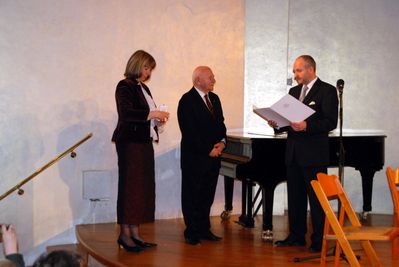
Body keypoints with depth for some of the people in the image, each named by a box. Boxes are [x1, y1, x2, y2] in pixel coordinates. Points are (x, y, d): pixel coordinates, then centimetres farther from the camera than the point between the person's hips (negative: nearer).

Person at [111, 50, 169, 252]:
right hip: (130, 142, -8)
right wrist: (152, 114, -22)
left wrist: (157, 121, 3)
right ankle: (125, 234, 1)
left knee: (143, 187, 7)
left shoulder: (143, 88, 18)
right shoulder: (125, 86, -8)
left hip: (144, 142, 8)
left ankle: (135, 233, 12)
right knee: (130, 186, -6)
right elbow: (126, 113, -22)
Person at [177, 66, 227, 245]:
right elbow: (189, 131, -16)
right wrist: (208, 149, -14)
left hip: (213, 156, 7)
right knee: (192, 196, 2)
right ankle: (192, 233, 8)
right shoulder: (187, 101, -11)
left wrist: (222, 142, -2)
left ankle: (204, 229, 19)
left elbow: (220, 123, 17)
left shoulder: (214, 99, 15)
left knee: (207, 195, 11)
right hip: (195, 157, -7)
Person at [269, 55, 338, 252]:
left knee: (316, 198, -1)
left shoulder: (327, 90, -6)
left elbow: (331, 123, -14)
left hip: (314, 154, -7)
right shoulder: (293, 92, 16)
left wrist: (306, 126, -26)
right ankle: (296, 236, 22)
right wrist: (277, 124, -4)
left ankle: (319, 241, 7)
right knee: (295, 197, 12)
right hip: (293, 153, 7)